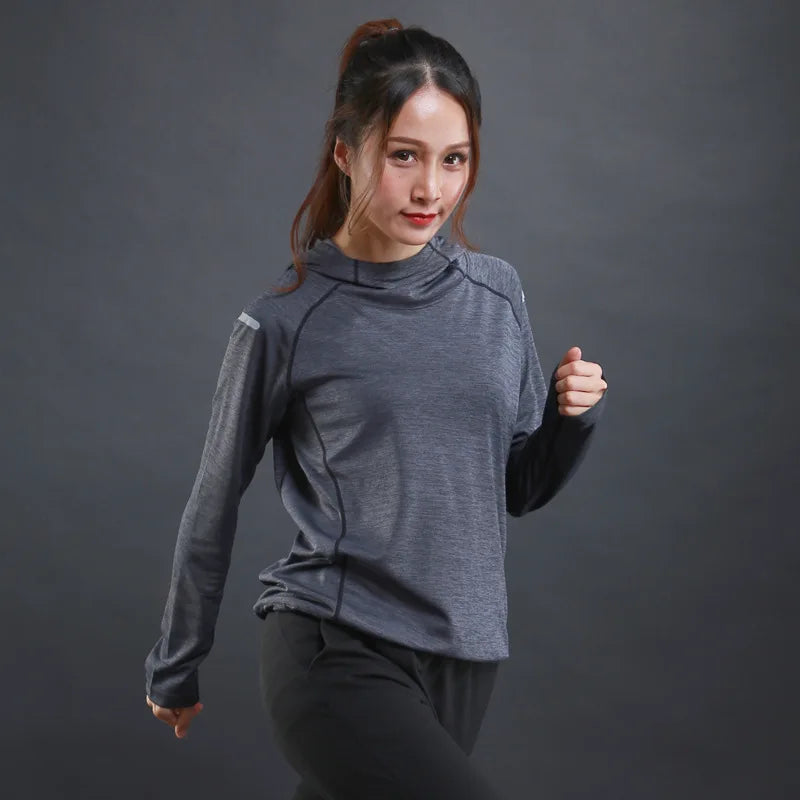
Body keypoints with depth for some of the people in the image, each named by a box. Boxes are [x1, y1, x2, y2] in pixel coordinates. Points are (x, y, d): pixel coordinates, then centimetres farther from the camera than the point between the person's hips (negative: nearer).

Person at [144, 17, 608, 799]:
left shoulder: (497, 293, 5)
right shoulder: (286, 322, -7)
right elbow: (214, 505, 4)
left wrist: (571, 416, -6)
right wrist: (173, 668, 13)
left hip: (461, 657, 5)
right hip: (337, 650, -5)